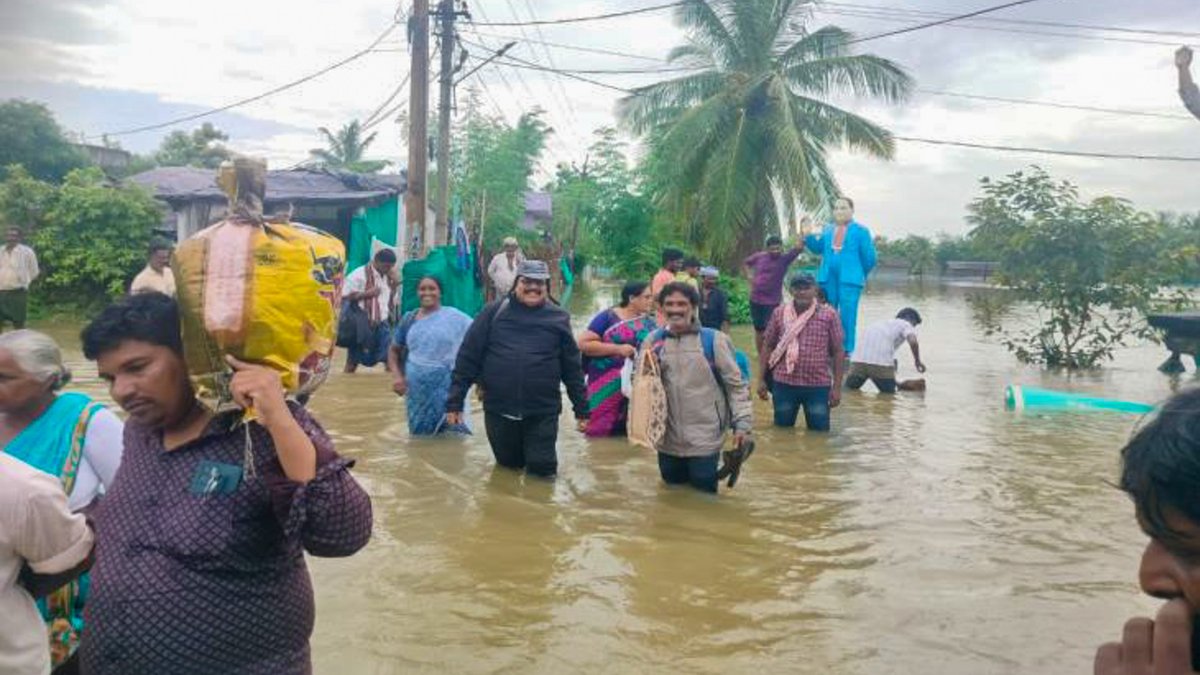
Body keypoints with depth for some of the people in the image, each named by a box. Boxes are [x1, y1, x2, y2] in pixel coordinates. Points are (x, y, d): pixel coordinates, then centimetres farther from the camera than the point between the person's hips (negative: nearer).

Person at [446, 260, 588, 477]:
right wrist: (455, 402, -3)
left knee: (542, 468, -2)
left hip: (543, 412, -1)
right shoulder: (494, 312, 1)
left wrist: (581, 409, 6)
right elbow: (468, 357, 0)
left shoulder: (558, 318, 3)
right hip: (499, 409, 1)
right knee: (509, 464, 15)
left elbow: (572, 367, 6)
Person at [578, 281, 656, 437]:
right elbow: (584, 343, -8)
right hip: (607, 386, -4)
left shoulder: (649, 322, 12)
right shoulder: (608, 317, -3)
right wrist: (617, 349, -16)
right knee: (601, 432, -3)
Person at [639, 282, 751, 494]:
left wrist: (742, 423, -9)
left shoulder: (714, 340, -4)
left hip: (704, 438, -3)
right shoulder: (653, 341, 4)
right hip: (668, 439, 3)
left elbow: (736, 385, -2)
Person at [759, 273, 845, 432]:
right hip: (784, 384, 2)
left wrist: (837, 386, -2)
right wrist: (762, 379, 5)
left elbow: (838, 352, 1)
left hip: (818, 386, -1)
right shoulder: (779, 313, 2)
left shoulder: (828, 315, -2)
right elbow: (767, 346, 8)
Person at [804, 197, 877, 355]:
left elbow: (869, 258, 6)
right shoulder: (828, 229, 16)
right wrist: (808, 235, -4)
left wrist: (860, 275, 12)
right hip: (828, 279, 4)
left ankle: (847, 352, 0)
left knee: (847, 316, -6)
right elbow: (818, 248, 10)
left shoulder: (861, 231, 3)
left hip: (849, 280, -4)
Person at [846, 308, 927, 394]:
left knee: (850, 387, 19)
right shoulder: (906, 325, 16)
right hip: (881, 363, -5)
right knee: (888, 392, 10)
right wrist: (917, 361, 8)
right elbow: (913, 342, -7)